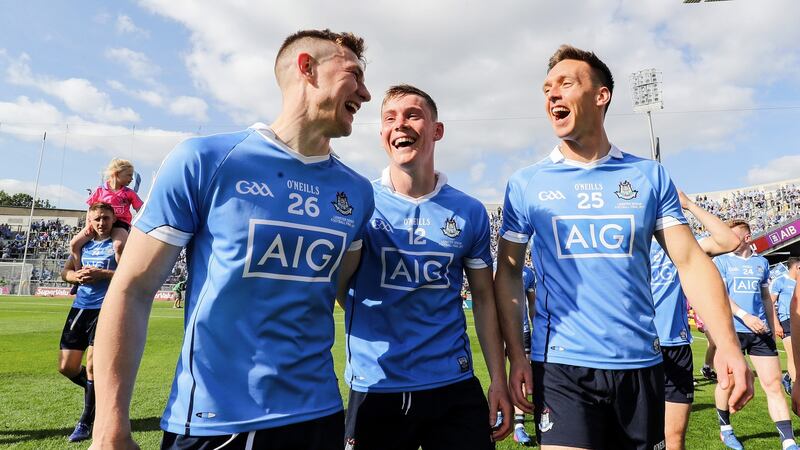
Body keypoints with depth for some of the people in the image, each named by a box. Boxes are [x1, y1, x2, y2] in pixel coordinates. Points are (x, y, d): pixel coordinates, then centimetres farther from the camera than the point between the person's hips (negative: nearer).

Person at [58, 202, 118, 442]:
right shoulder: (85, 243, 14)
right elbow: (65, 272, 13)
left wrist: (102, 274, -24)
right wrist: (78, 275, -9)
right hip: (80, 307, 6)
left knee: (92, 367, -7)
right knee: (66, 367, 8)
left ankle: (86, 422, 10)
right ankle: (98, 393, 34)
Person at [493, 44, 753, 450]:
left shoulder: (650, 176, 3)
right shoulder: (525, 184, -1)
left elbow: (691, 262, 2)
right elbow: (508, 272, 1)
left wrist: (727, 344, -9)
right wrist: (516, 356, -4)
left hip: (641, 365, 3)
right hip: (561, 367, -2)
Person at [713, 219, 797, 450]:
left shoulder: (761, 262, 12)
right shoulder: (721, 261, 1)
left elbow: (766, 297, 19)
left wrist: (773, 328, 17)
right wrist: (745, 316, -22)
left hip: (761, 331, 3)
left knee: (774, 385, 0)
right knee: (727, 383, 7)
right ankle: (725, 429, 25)